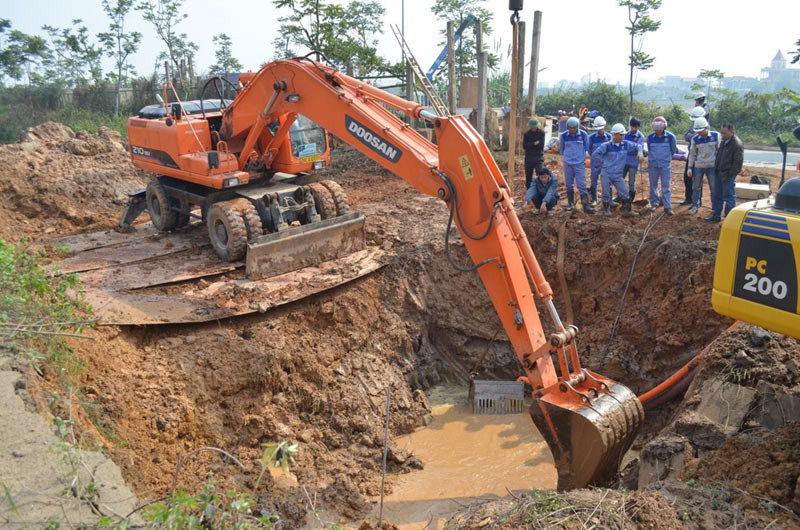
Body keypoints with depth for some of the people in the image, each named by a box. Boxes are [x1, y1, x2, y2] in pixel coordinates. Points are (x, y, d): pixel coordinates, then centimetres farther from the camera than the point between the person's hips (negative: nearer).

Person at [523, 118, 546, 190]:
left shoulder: (541, 133, 0)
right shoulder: (526, 134, 4)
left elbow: (541, 145, -11)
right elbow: (524, 146, -7)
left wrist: (530, 145, -7)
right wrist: (534, 143, -15)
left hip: (539, 158, -2)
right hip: (529, 158, 2)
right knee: (528, 177, 8)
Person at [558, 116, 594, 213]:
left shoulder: (583, 134, -7)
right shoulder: (563, 136, -5)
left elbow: (587, 147, 10)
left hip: (580, 163, -2)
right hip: (567, 164, 2)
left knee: (582, 185, -7)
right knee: (568, 185, 9)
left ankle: (586, 205, -6)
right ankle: (570, 203, 23)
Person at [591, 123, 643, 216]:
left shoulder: (626, 144, 1)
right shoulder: (607, 146, -12)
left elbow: (637, 146, 15)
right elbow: (595, 154, -10)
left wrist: (640, 151, -5)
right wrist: (601, 163, -4)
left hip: (618, 174, 4)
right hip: (606, 173, -4)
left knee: (624, 192, 2)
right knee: (606, 193, 5)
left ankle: (627, 210, 15)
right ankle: (606, 209, 22)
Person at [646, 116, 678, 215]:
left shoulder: (670, 137, -7)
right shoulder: (650, 137, -3)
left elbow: (673, 149, 9)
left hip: (665, 165, -2)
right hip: (653, 164, 2)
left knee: (666, 186, -2)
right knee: (653, 185, 8)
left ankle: (668, 207, -1)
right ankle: (654, 203, 21)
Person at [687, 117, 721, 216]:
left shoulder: (715, 135, -6)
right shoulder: (695, 139, -2)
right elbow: (692, 154, 6)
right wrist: (690, 168, 3)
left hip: (712, 166, -1)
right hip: (698, 166, 1)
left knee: (714, 188, 4)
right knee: (696, 187, 8)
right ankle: (695, 206, 22)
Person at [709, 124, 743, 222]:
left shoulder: (737, 145, -17)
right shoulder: (724, 141, 10)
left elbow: (738, 163, -17)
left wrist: (729, 174, -17)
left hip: (728, 175, -9)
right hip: (718, 173, 9)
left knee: (729, 197, -1)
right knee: (716, 195, 16)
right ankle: (716, 216, 28)